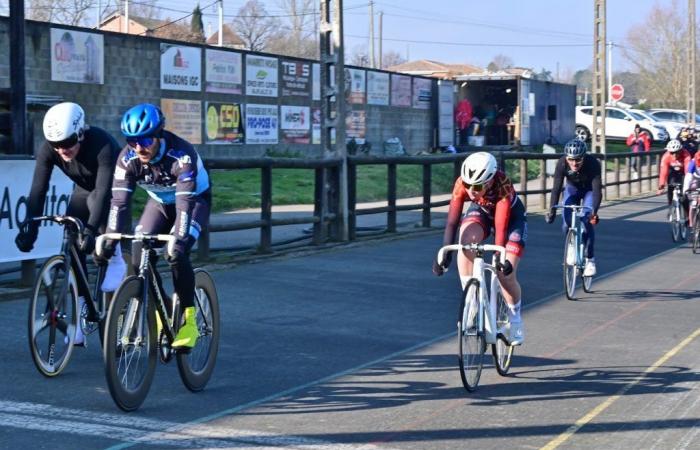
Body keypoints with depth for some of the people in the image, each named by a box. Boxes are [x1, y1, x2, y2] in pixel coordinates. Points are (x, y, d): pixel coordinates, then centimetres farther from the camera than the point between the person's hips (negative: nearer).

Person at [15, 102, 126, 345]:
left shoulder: (102, 144, -38)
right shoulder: (48, 149, -25)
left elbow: (103, 191, -44)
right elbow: (38, 191, -28)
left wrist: (91, 229, -53)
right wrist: (29, 229, -38)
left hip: (115, 189, -4)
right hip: (84, 190, 4)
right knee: (73, 246, -9)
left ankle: (117, 261, -10)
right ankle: (81, 313, -2)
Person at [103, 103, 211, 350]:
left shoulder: (181, 155, -37)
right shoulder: (128, 158, -24)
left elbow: (185, 203, -43)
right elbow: (119, 201, -27)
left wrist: (179, 240, -54)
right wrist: (109, 239, -39)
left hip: (194, 199, -5)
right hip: (159, 202, 5)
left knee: (177, 255, -26)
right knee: (139, 254, -14)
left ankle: (188, 320, -12)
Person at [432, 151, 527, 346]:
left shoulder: (502, 185, -39)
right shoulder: (462, 183, -31)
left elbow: (501, 224, -42)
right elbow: (452, 222, -34)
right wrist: (445, 253, -42)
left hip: (511, 216, -2)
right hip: (481, 212, 3)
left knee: (506, 273, -13)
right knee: (466, 241, -32)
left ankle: (514, 318, 15)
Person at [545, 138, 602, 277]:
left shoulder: (593, 164, -36)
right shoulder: (562, 163, -31)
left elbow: (597, 190, -40)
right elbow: (556, 188, -31)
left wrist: (594, 212, -54)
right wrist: (551, 211, -41)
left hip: (589, 190, -2)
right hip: (572, 188, 2)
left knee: (587, 221, -21)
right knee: (567, 224, -12)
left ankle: (590, 259, -7)